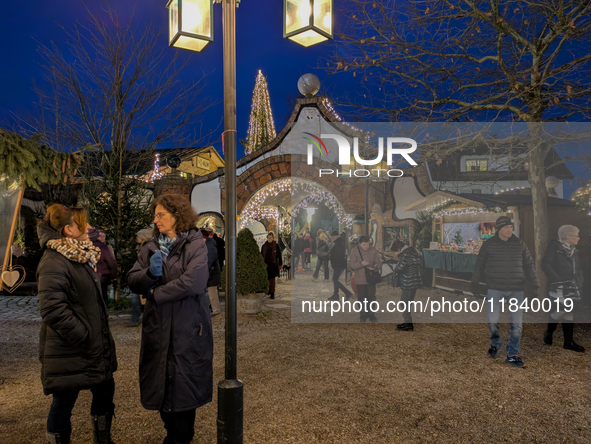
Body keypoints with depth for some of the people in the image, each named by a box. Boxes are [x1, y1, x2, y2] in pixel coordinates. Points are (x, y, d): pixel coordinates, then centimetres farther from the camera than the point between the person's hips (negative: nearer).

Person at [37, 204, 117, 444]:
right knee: (64, 402, 7)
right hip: (69, 353, -9)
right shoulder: (53, 262, -19)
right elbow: (52, 309, -27)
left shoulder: (81, 256, 11)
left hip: (95, 347, 9)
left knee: (105, 391, 18)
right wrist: (82, 335, -21)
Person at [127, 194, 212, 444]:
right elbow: (133, 282, 4)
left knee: (184, 383, 5)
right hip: (157, 327, 5)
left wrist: (155, 294, -10)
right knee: (160, 384, 13)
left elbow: (193, 281, -21)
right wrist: (150, 273, -17)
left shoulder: (195, 245, -8)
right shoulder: (151, 248, 9)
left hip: (188, 327, -5)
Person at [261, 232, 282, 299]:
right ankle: (268, 291, 24)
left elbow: (279, 255, 2)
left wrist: (280, 264, -1)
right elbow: (261, 255, 12)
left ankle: (272, 293, 0)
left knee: (272, 279, -5)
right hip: (266, 265, 3)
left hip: (273, 265, -3)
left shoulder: (276, 246, 0)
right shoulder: (264, 246, 7)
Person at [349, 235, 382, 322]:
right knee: (361, 298, 8)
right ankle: (363, 314, 24)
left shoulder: (373, 250, 1)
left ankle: (371, 315, 20)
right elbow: (351, 265, -8)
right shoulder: (355, 251, -4)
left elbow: (379, 263, 1)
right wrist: (361, 264, -24)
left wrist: (376, 267, -22)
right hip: (360, 279, -1)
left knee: (371, 297, 5)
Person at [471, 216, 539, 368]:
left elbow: (529, 265, 11)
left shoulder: (520, 244, 5)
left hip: (516, 290, 2)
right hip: (495, 289, -1)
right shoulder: (488, 244, 0)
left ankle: (512, 355, 16)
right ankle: (495, 343, 27)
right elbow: (479, 264, 7)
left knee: (516, 323, 2)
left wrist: (536, 285, 5)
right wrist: (475, 283, 7)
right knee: (492, 320, -4)